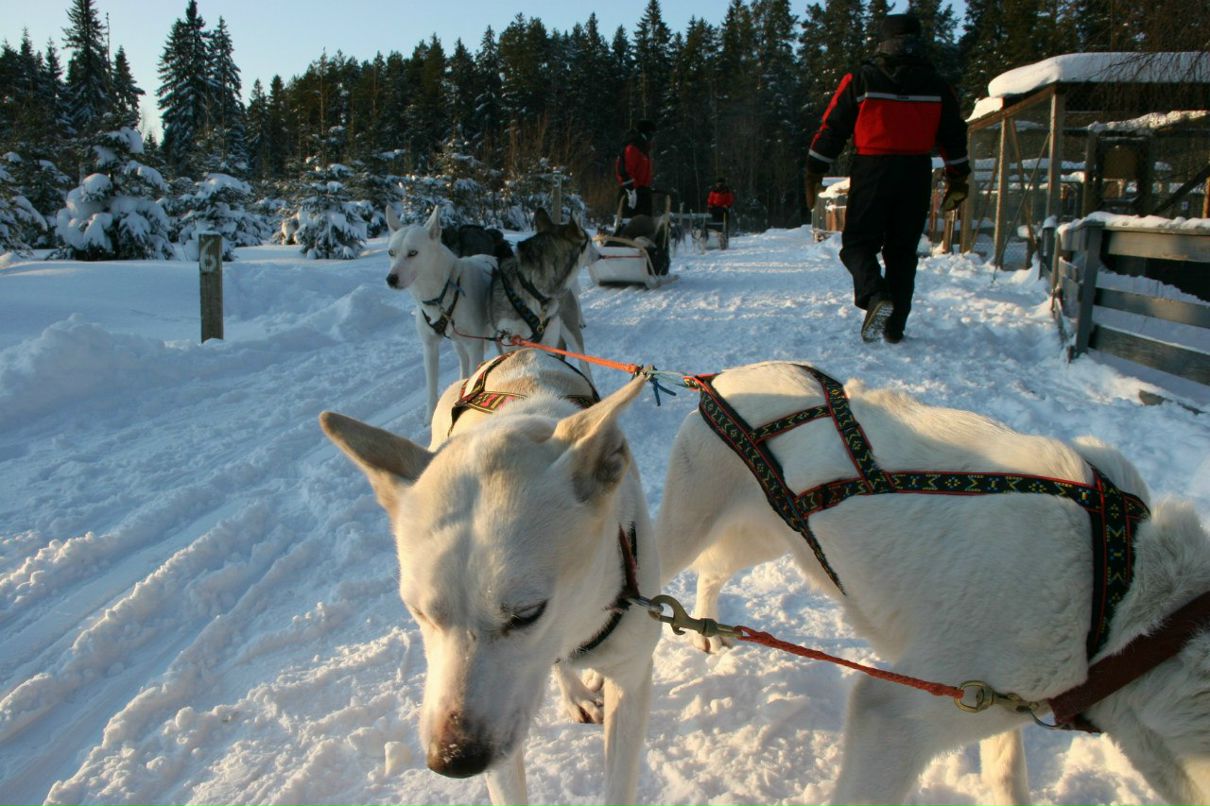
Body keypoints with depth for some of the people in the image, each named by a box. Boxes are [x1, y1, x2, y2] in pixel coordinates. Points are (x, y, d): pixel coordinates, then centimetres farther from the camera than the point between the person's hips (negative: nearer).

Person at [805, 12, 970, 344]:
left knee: (858, 243, 4)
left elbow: (832, 128, -1)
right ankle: (895, 326, 11)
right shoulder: (937, 86, 9)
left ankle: (875, 296, -24)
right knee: (902, 251, 11)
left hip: (871, 172, -3)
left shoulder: (860, 80, 0)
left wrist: (814, 173, 6)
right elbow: (954, 136, 14)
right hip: (916, 175, 3)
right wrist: (957, 180, 23)